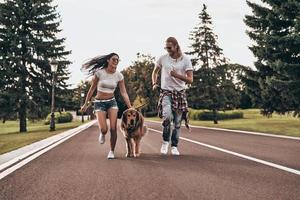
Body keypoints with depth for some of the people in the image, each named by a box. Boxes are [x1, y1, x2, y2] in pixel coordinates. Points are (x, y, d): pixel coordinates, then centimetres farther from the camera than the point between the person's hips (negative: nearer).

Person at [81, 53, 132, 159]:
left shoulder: (119, 75, -5)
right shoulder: (99, 72, -11)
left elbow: (124, 93, -4)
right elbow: (92, 89, -1)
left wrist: (130, 107, -12)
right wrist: (85, 104, 3)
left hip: (112, 102, 2)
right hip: (99, 103, -2)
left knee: (113, 128, -9)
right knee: (104, 129, -15)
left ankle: (112, 151, 9)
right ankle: (102, 134, 24)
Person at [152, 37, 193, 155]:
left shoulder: (185, 60, -3)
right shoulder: (163, 58, 2)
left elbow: (190, 80, -7)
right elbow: (155, 72, 20)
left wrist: (177, 75, -22)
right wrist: (154, 83, 4)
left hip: (180, 93, 1)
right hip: (166, 92, 0)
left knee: (177, 122, 5)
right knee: (167, 116, -25)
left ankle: (174, 146, 20)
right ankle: (165, 141, -5)